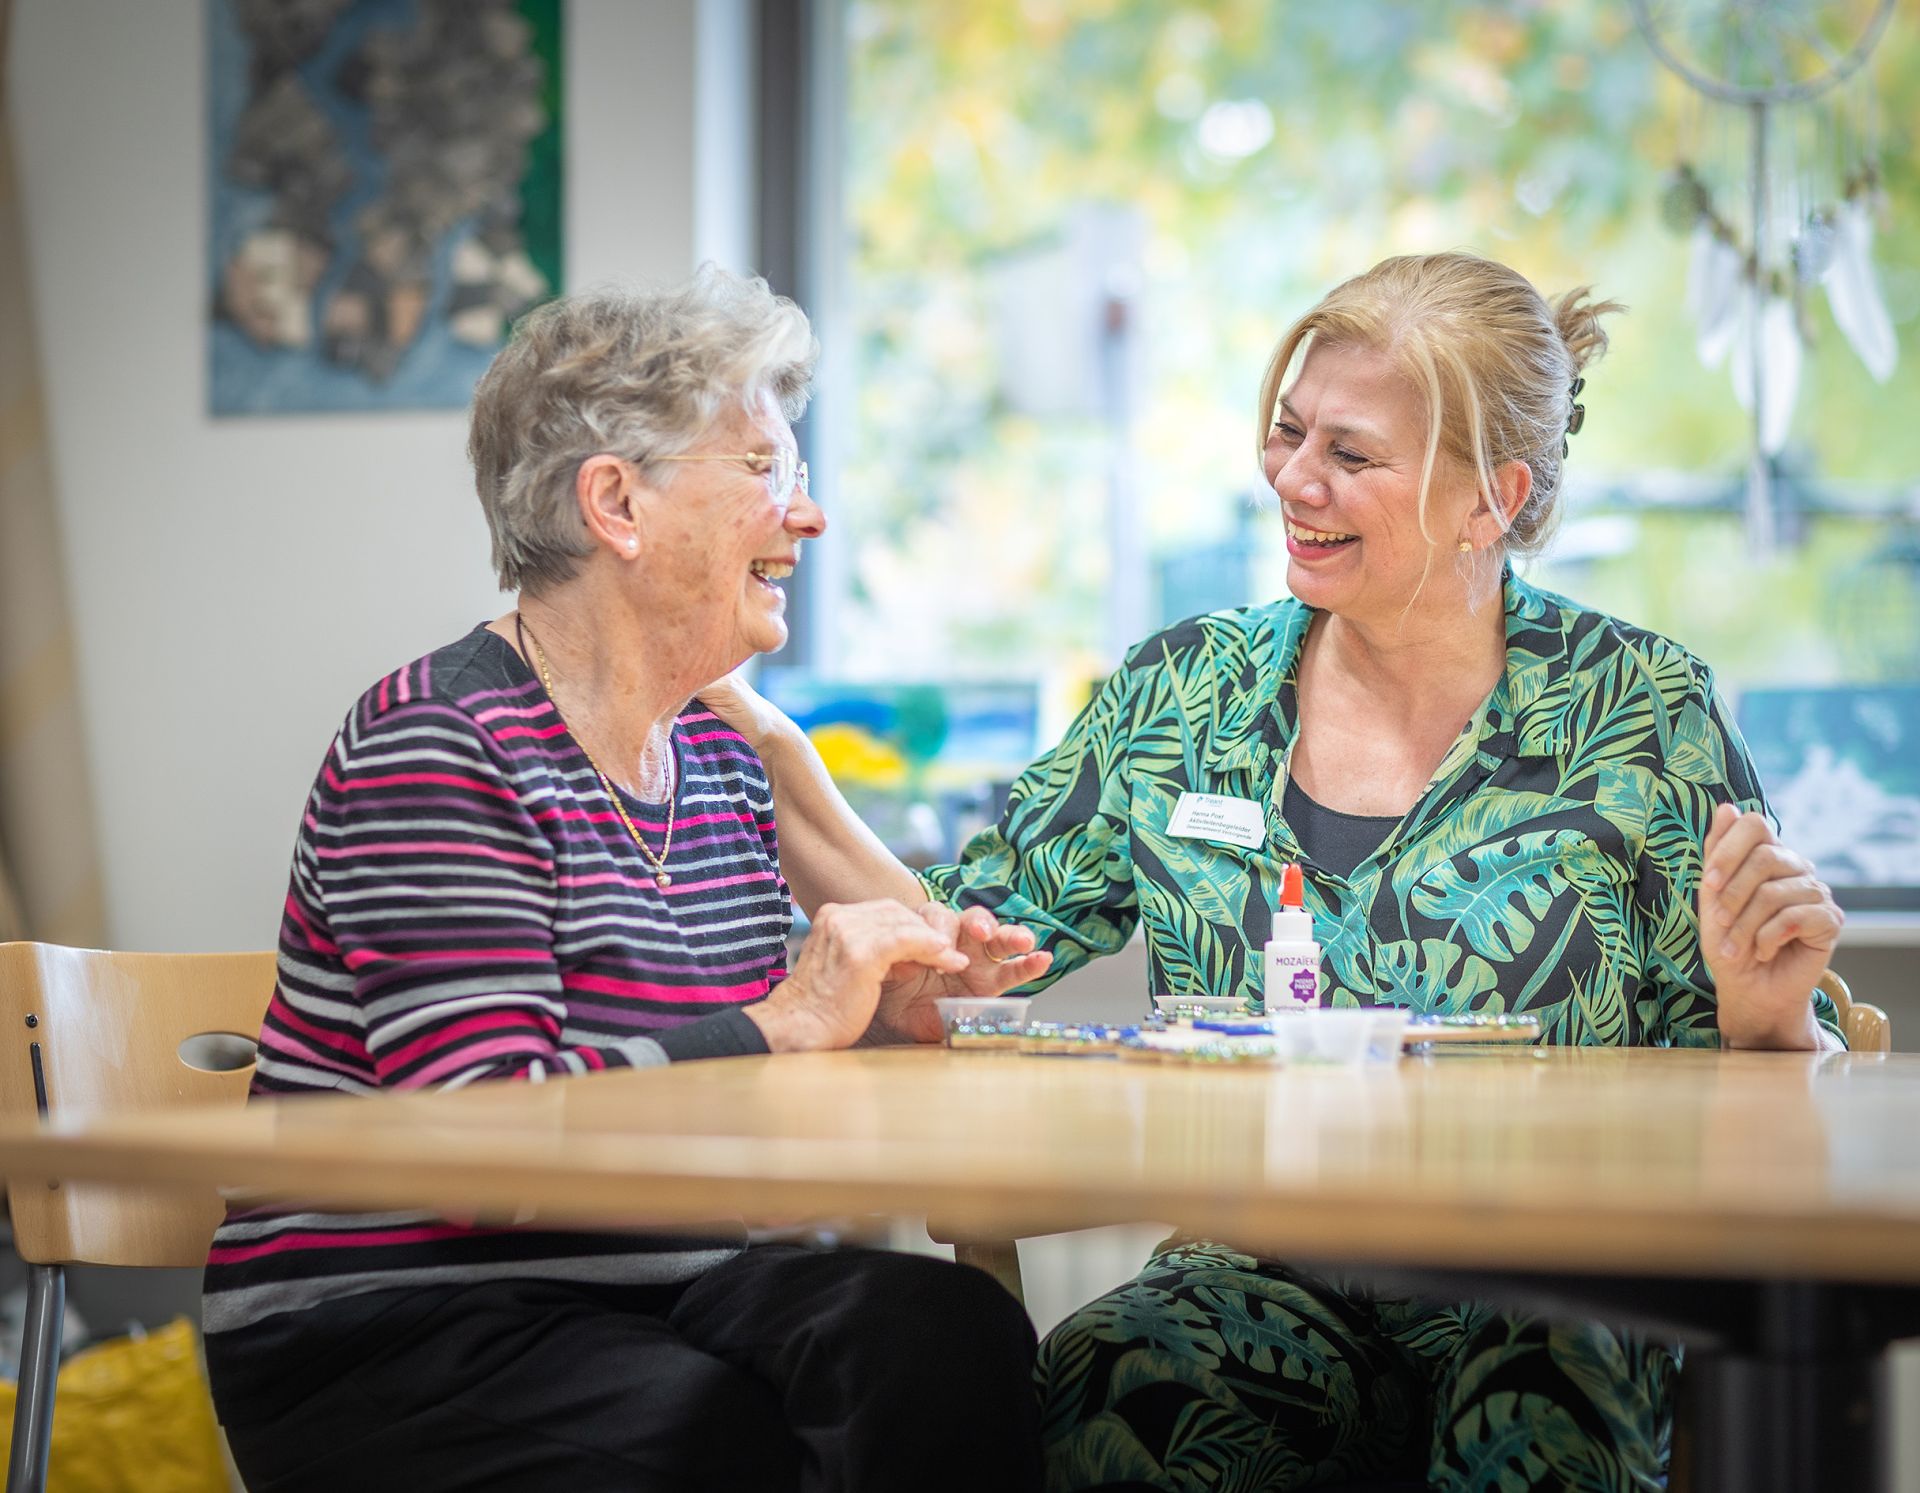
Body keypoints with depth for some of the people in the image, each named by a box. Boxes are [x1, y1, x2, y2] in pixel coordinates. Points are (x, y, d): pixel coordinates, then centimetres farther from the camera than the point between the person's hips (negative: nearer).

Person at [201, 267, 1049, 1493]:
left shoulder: (721, 761, 15)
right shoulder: (438, 744, -12)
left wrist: (875, 1017, 0)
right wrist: (785, 1022, -20)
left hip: (643, 1288, 7)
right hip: (380, 1325, -7)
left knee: (954, 1335, -22)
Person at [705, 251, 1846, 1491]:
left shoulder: (1635, 707, 2)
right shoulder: (1180, 697, 9)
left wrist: (1767, 1017, -17)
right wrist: (772, 755, 0)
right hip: (1254, 1280, 2)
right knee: (1101, 1379, -33)